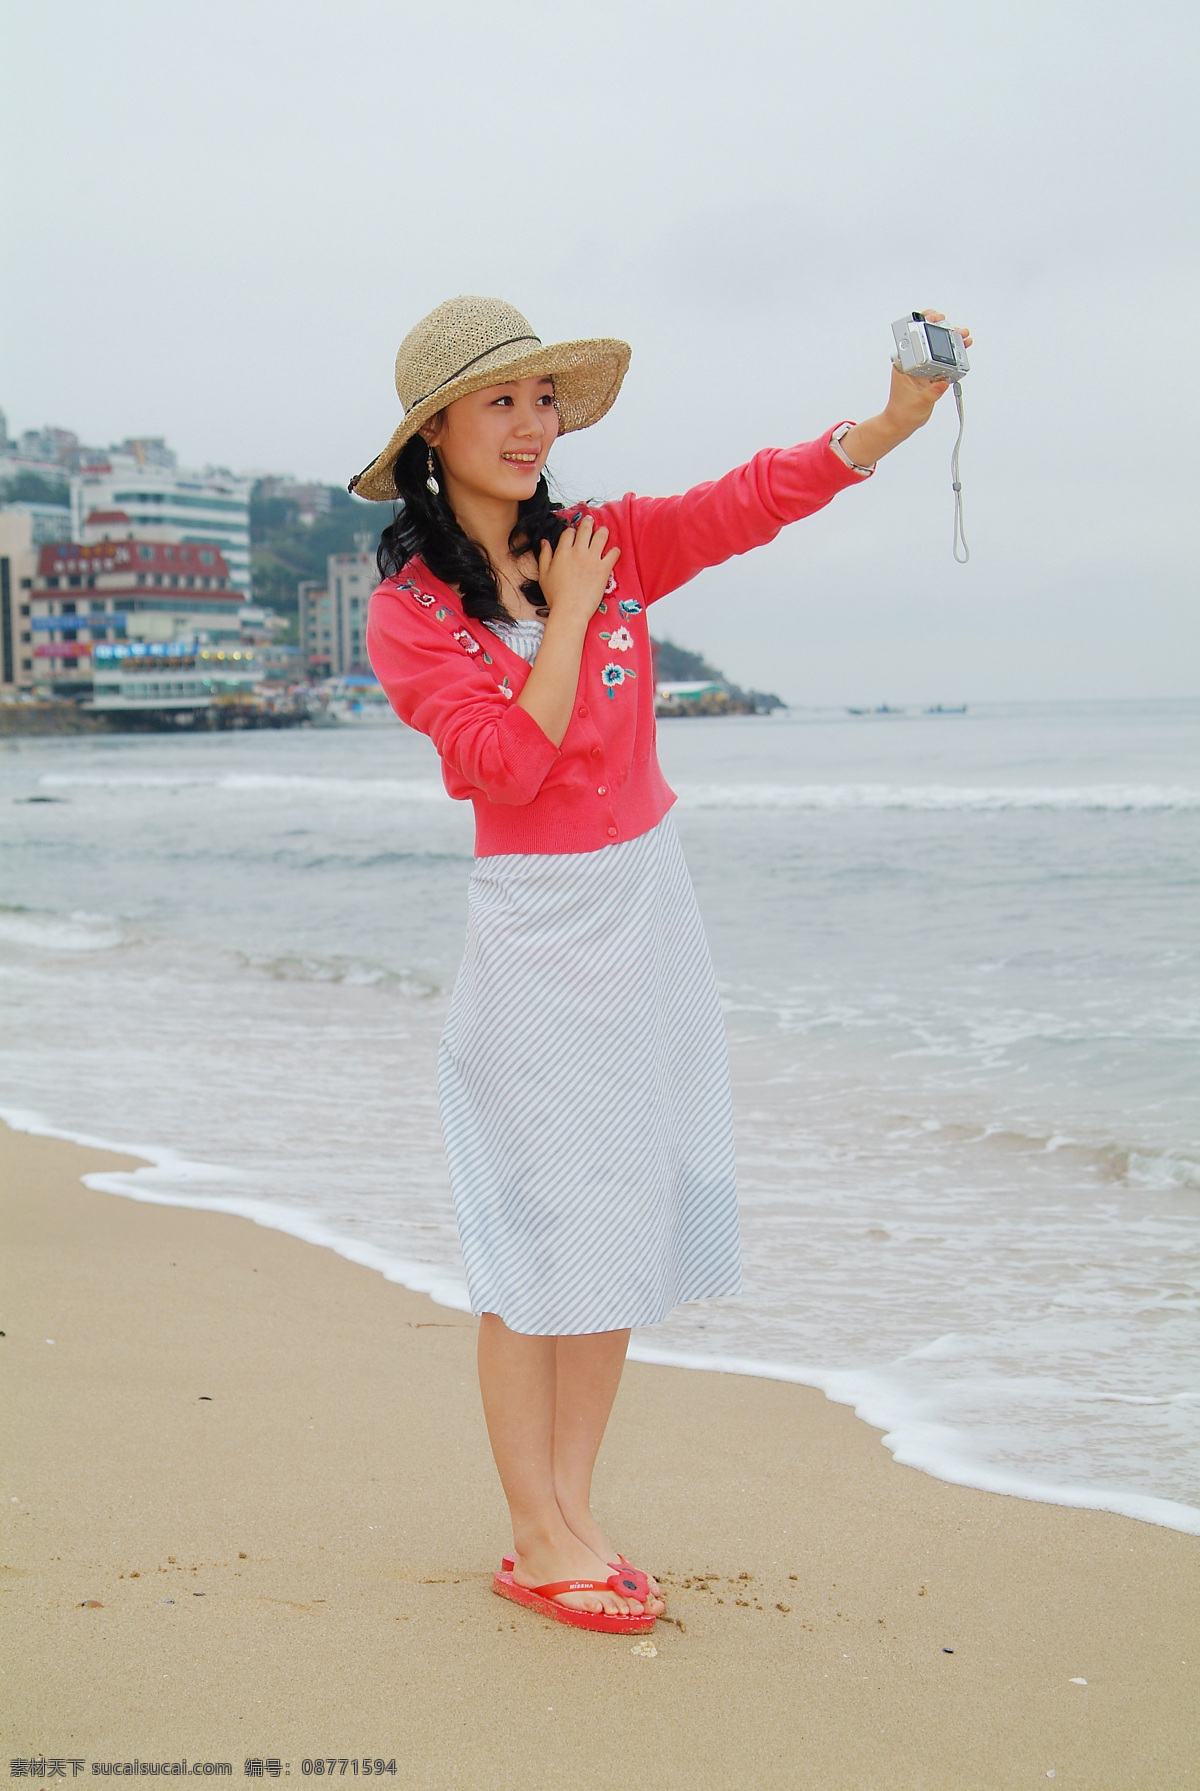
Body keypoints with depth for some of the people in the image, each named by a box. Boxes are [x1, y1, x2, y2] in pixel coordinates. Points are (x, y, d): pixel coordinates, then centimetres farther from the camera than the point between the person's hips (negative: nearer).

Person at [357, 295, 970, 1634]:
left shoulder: (607, 544, 5)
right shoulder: (409, 612, -6)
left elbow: (755, 498, -8)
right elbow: (505, 763, -18)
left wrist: (899, 417, -21)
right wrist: (567, 619, -14)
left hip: (649, 917, 5)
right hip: (538, 933, -5)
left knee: (623, 1221, 8)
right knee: (541, 1231, -1)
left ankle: (567, 1520, 19)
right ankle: (540, 1541, 11)